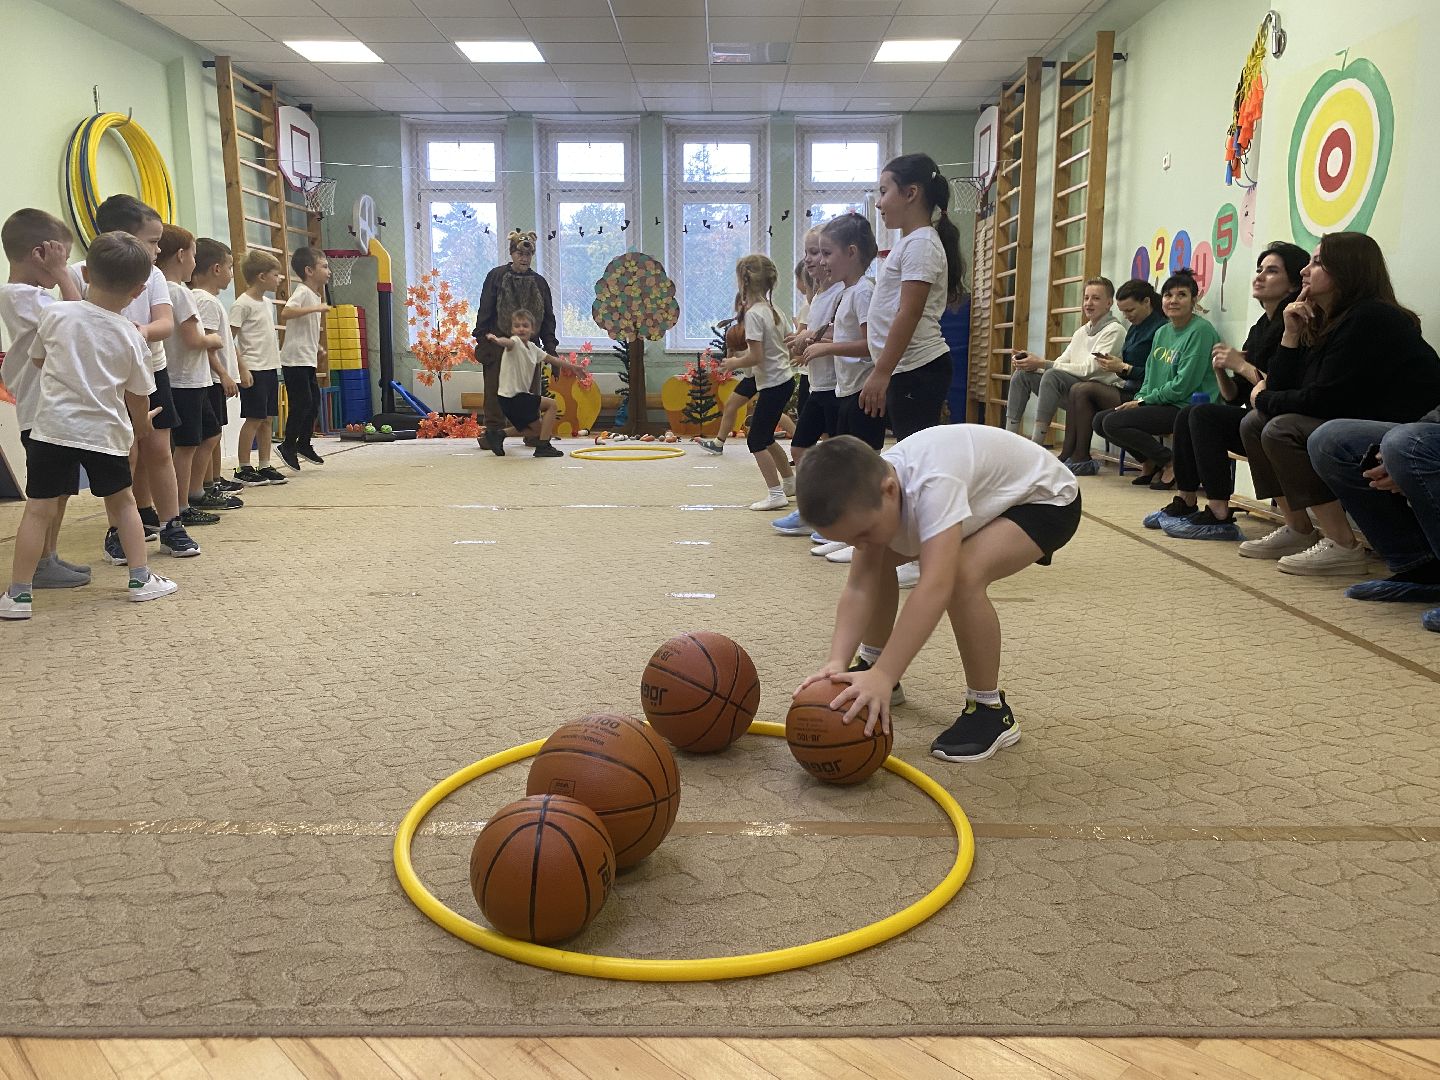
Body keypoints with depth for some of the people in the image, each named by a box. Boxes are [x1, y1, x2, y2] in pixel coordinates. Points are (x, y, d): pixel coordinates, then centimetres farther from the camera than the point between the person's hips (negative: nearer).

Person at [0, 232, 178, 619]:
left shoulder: (55, 314, -3)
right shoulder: (131, 337, -2)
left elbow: (38, 359, 14)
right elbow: (138, 395, 8)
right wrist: (140, 424, 28)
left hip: (53, 426, 0)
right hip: (106, 431, 1)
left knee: (40, 508, 2)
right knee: (122, 501, 18)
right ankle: (141, 579, 20)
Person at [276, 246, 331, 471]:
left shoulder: (315, 295, 18)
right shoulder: (302, 292, -12)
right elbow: (286, 312, -30)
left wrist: (317, 347, 16)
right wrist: (316, 308, -30)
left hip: (308, 360, 10)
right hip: (295, 359, -10)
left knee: (313, 401, 14)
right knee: (301, 403, -8)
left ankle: (304, 443, 25)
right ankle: (288, 446, 3)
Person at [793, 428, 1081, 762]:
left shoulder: (934, 482, -41)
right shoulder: (868, 492, -18)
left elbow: (936, 586, -50)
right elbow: (859, 587, -21)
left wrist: (883, 676, -54)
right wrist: (837, 663, -34)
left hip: (1046, 500, -7)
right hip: (986, 498, 8)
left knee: (963, 574, -32)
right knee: (876, 561, -1)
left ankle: (990, 710, -13)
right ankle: (871, 664, 19)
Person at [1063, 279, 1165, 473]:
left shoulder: (1160, 328, -10)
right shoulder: (1135, 328, 18)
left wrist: (1123, 368, -15)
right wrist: (1116, 364, 0)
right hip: (1128, 388, 9)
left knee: (1085, 390, -20)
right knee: (1077, 389, -9)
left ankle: (1081, 458, -15)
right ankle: (1068, 455, -15)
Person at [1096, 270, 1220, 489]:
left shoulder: (1201, 331, -13)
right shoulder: (1162, 332, 15)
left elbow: (1183, 385, -18)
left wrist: (1143, 401, -12)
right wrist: (1139, 398, -2)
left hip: (1186, 407, -9)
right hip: (1161, 404, 9)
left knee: (1113, 423, -21)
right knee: (1100, 420, 1)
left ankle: (1171, 463, -8)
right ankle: (1150, 462, 13)